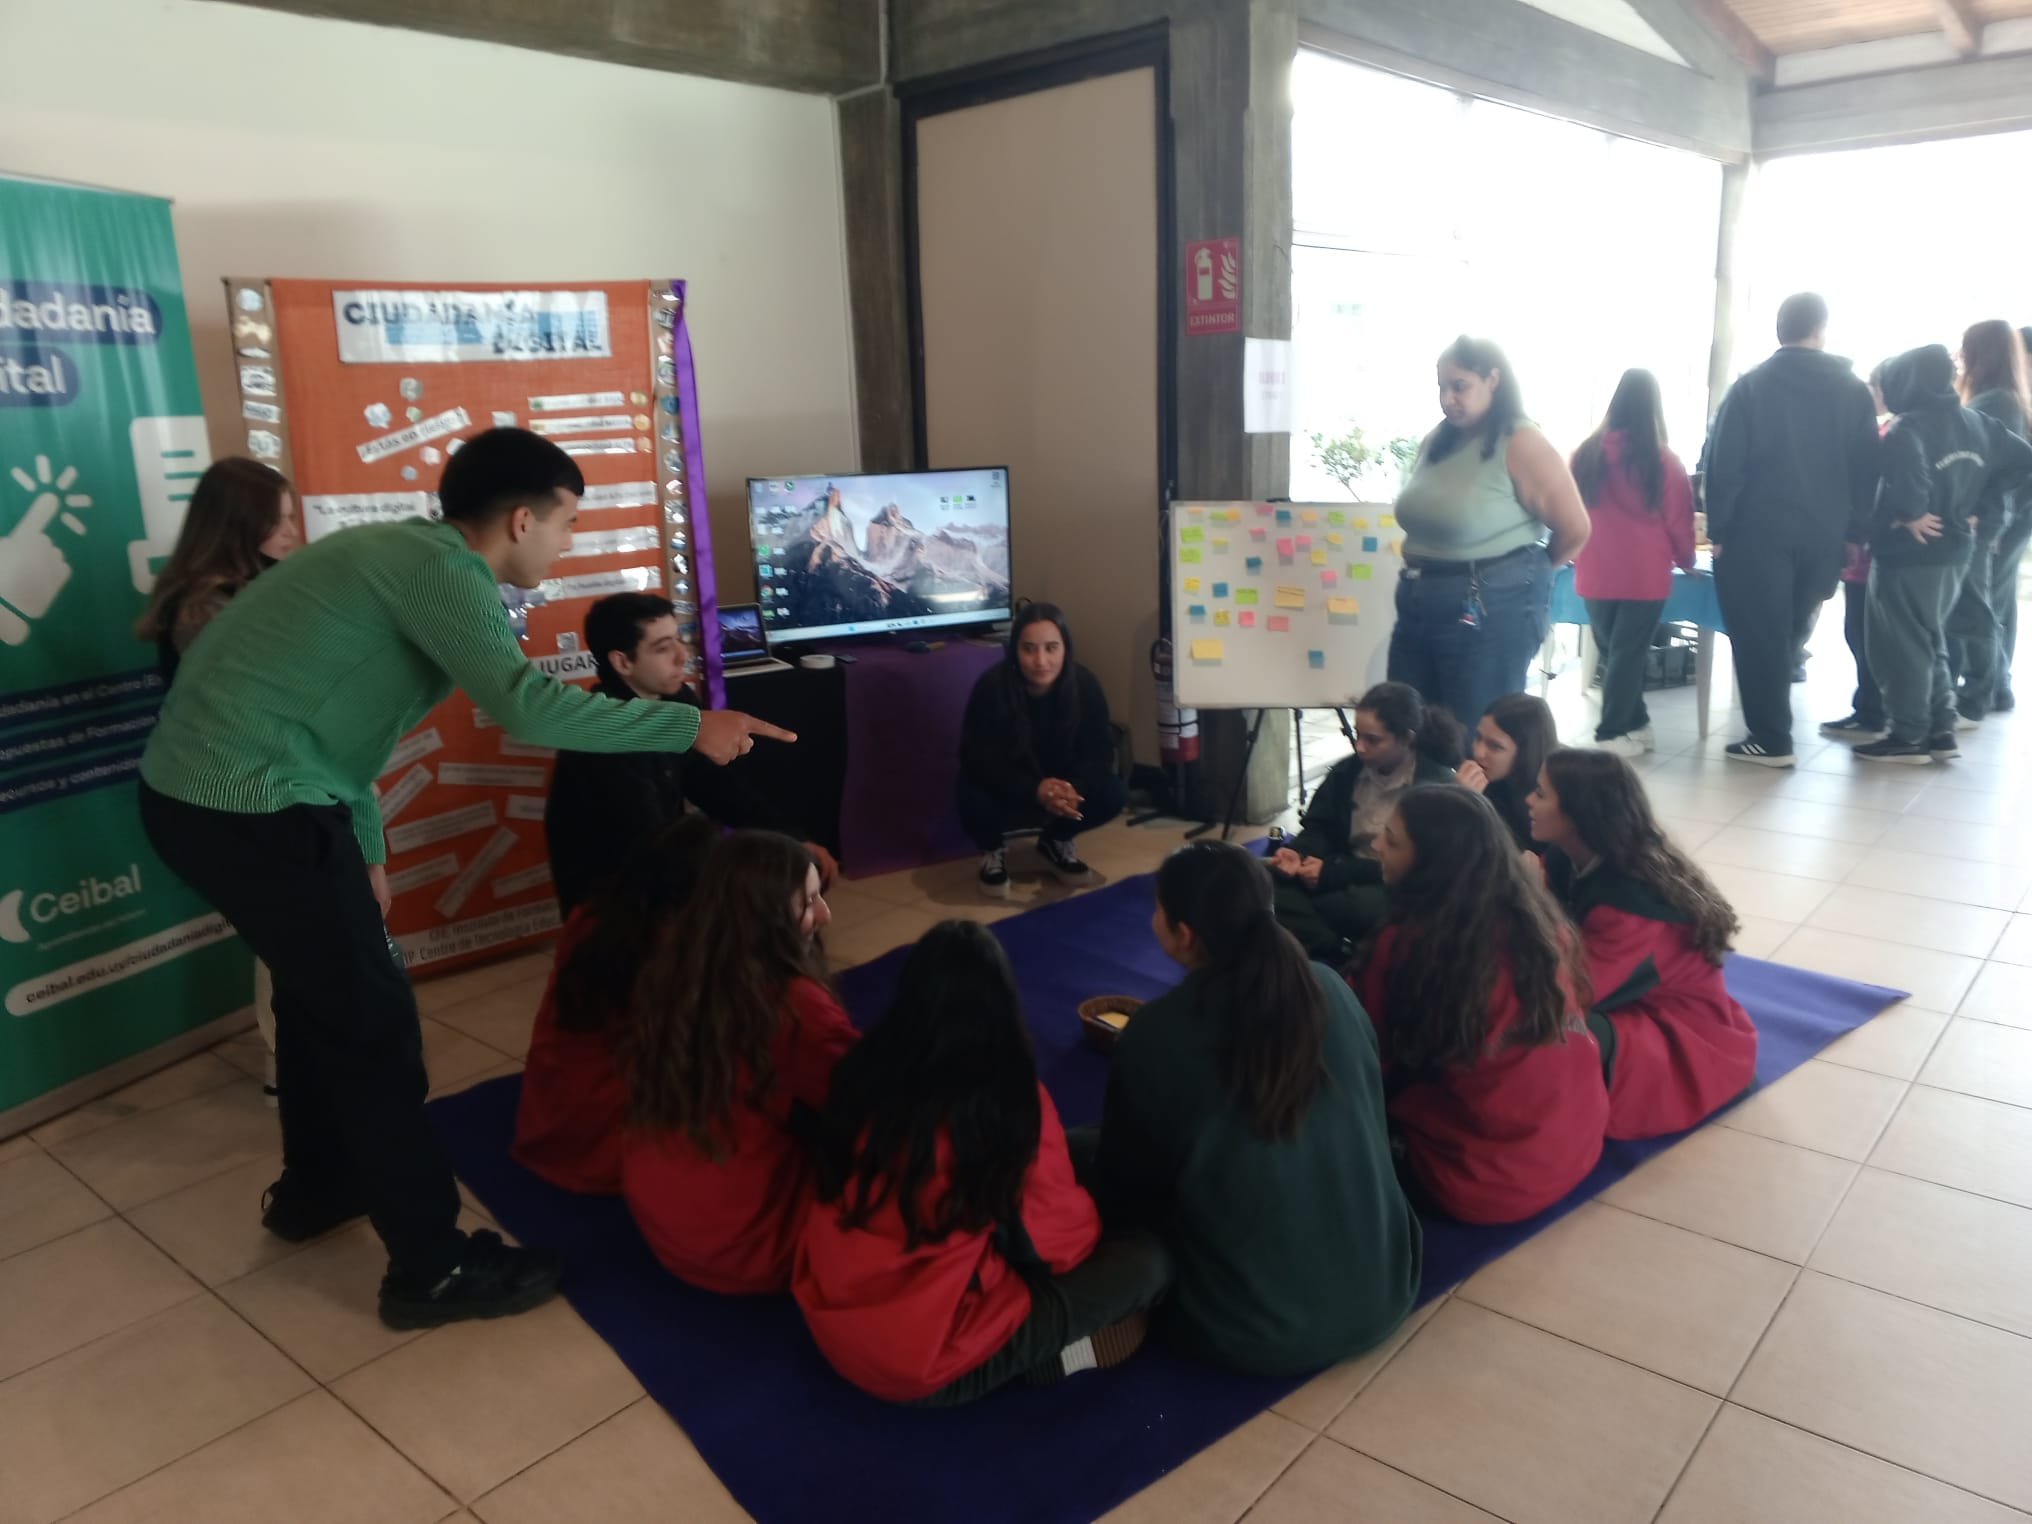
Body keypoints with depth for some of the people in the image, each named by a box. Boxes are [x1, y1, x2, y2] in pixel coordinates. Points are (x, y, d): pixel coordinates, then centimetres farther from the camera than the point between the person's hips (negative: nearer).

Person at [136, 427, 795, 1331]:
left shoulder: (406, 555, 15)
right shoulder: (440, 568, -15)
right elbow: (527, 707, -28)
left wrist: (366, 853, 24)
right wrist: (689, 727, -20)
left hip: (202, 786, 10)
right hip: (251, 803, -10)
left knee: (324, 984, 24)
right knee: (374, 1020, -3)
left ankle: (315, 1186, 43)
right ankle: (434, 1269, 7)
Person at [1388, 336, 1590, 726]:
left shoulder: (1521, 443, -11)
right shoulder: (1436, 442, 11)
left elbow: (1574, 529, -12)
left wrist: (1523, 573, 2)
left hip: (1492, 609, -7)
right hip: (1419, 603, 8)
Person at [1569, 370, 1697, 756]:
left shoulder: (1586, 454, 1)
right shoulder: (1663, 461, -8)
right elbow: (1677, 521, 0)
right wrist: (1687, 561, 19)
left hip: (1595, 574, 3)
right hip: (1644, 576, -3)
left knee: (1613, 652, 14)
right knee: (1629, 654, 5)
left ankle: (1635, 725, 22)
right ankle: (1612, 735, 6)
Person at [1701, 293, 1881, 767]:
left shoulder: (1750, 385, -5)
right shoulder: (1853, 389, 4)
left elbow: (1722, 464, -9)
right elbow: (1866, 469, 4)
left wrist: (1718, 528, -3)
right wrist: (1853, 526, 11)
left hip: (1758, 529, -4)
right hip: (1824, 532, 4)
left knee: (1759, 633, 2)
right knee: (1793, 626, 20)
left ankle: (1771, 740, 2)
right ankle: (1773, 727, 33)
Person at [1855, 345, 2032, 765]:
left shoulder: (1910, 425, -16)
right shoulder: (1976, 423, 8)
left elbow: (1904, 458, -38)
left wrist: (1911, 512, -25)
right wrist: (1980, 511, 10)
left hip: (1908, 554, -8)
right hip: (1955, 551, 8)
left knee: (1903, 646, 2)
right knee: (1930, 642, 19)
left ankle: (1909, 736, 7)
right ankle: (1941, 731, 20)